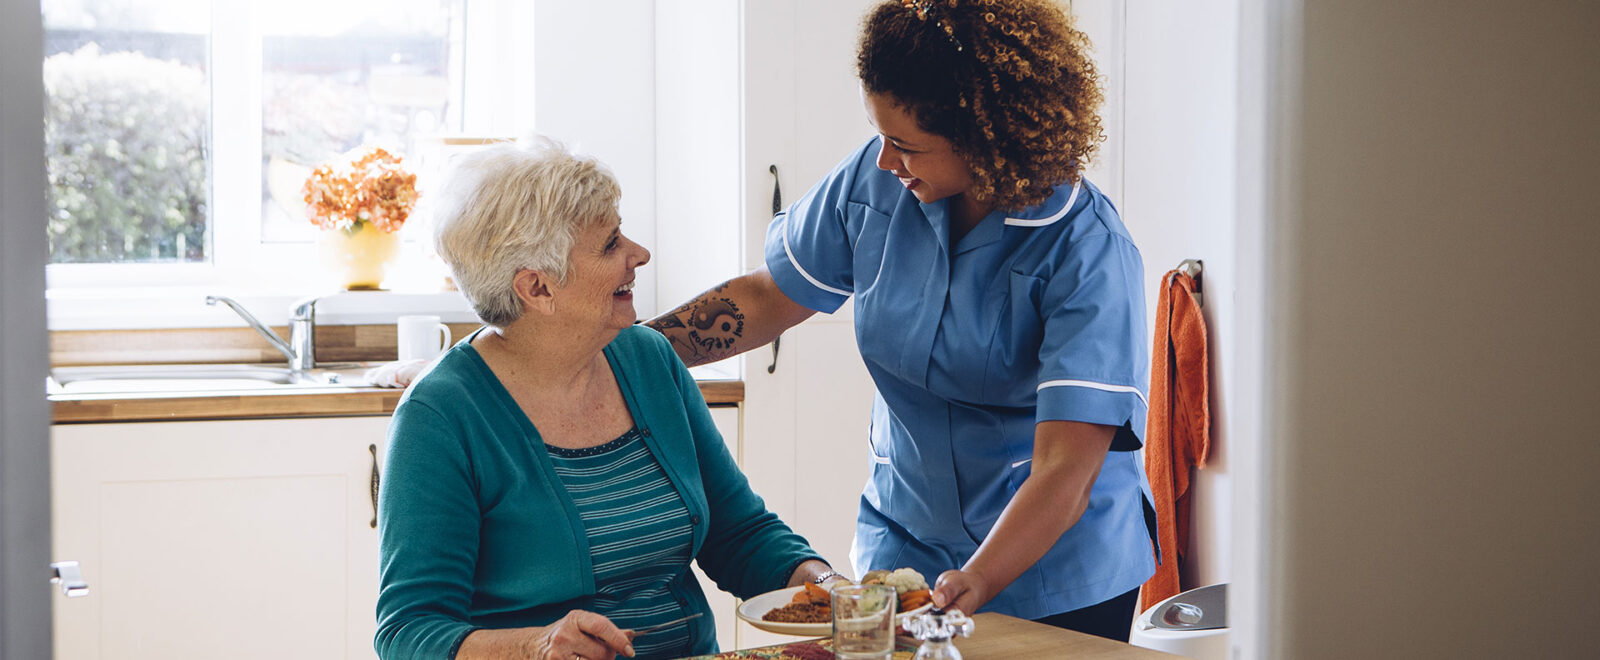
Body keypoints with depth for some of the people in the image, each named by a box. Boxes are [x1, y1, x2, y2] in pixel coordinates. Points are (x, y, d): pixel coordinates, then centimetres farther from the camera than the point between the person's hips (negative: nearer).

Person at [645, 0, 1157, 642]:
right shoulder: (875, 179, -10)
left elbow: (1065, 474, -30)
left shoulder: (1088, 253, -25)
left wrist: (972, 587, -43)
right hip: (904, 537, 4)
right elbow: (768, 299, 5)